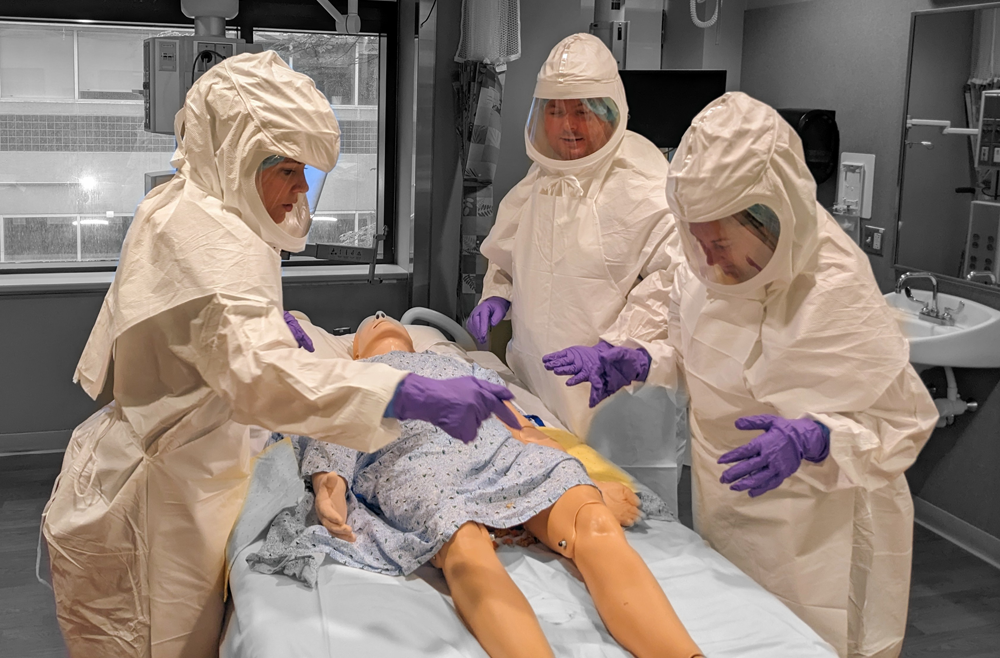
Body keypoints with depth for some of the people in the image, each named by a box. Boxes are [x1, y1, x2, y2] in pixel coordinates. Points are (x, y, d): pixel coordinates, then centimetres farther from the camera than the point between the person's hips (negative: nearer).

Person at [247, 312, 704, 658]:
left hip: (501, 448, 3)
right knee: (466, 550, -39)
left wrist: (595, 486, 7)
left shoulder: (465, 368, 42)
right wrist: (328, 482, -11)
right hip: (409, 456, -2)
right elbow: (331, 432, 15)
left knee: (594, 523, -31)